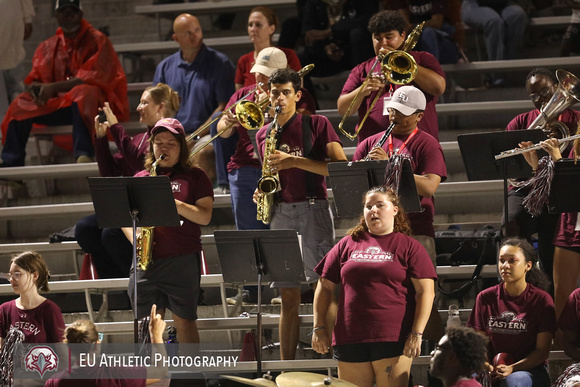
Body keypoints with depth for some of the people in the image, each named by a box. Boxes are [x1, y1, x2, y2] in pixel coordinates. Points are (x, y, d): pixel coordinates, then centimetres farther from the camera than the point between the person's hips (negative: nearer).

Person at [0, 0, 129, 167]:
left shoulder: (97, 41, -2)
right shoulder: (47, 47, 15)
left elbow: (93, 78, -13)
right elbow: (35, 79, 15)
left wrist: (54, 87, -21)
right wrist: (34, 87, -13)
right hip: (58, 104, 6)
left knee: (81, 93, -38)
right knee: (21, 105, -12)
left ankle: (83, 155, -51)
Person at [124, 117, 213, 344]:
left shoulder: (194, 177, 6)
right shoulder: (140, 178, 15)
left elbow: (204, 216, -4)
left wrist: (172, 203, -15)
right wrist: (134, 238, -5)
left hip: (183, 260, -3)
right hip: (146, 260, 3)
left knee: (184, 322, -2)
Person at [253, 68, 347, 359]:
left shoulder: (317, 125, 2)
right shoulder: (264, 135, 16)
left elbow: (341, 167, -8)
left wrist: (294, 161, -14)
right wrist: (262, 192, 5)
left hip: (313, 207, -4)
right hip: (280, 212, 4)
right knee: (288, 296, 4)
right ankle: (287, 367, 5)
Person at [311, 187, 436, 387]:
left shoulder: (409, 247, 4)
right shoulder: (348, 244, 14)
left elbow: (426, 291, -2)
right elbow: (325, 287, 16)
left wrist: (417, 334, -11)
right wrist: (319, 328, 8)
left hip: (393, 340, -3)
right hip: (350, 339, 3)